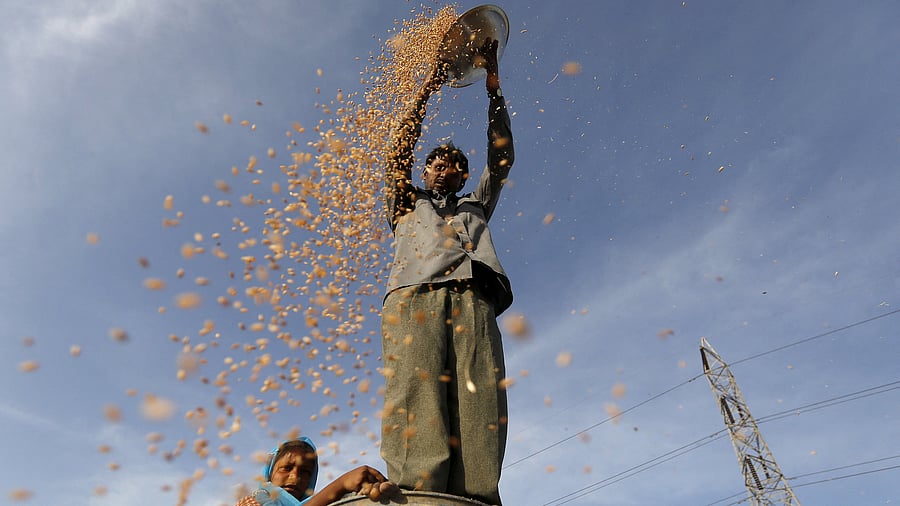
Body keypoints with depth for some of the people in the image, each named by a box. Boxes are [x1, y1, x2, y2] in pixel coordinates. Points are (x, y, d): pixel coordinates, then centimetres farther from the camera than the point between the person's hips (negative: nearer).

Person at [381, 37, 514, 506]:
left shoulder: (476, 206, 40)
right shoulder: (407, 203, 36)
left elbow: (501, 159, 32)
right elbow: (399, 151, 24)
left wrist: (493, 87, 30)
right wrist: (427, 88, 24)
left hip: (473, 302, 2)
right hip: (414, 297, -1)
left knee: (479, 409, -19)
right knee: (417, 399, -24)